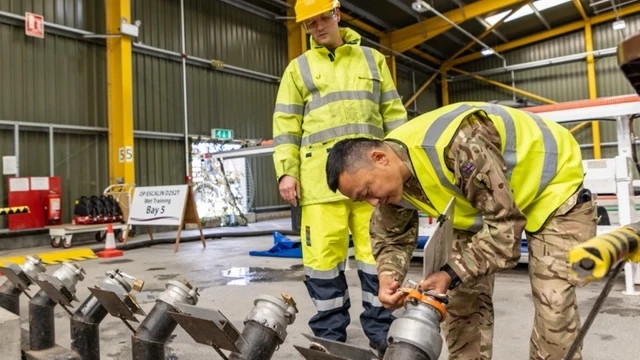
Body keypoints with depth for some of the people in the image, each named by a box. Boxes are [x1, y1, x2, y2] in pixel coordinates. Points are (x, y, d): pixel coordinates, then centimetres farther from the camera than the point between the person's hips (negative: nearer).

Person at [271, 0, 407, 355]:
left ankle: (380, 333, 17)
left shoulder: (372, 59, 19)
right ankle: (331, 336, 12)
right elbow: (286, 123, 8)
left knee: (377, 252, 2)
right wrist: (286, 171, -3)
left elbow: (393, 114, 16)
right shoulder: (298, 68, 15)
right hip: (321, 176, -1)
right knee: (323, 256, -3)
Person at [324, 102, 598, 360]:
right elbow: (392, 238, -2)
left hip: (553, 186, -6)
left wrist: (451, 273, -35)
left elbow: (506, 222, -33)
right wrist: (388, 276, -22)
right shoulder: (392, 176, -15)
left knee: (554, 304, -13)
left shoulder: (459, 145, -41)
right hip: (482, 200, 7)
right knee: (462, 296, 0)